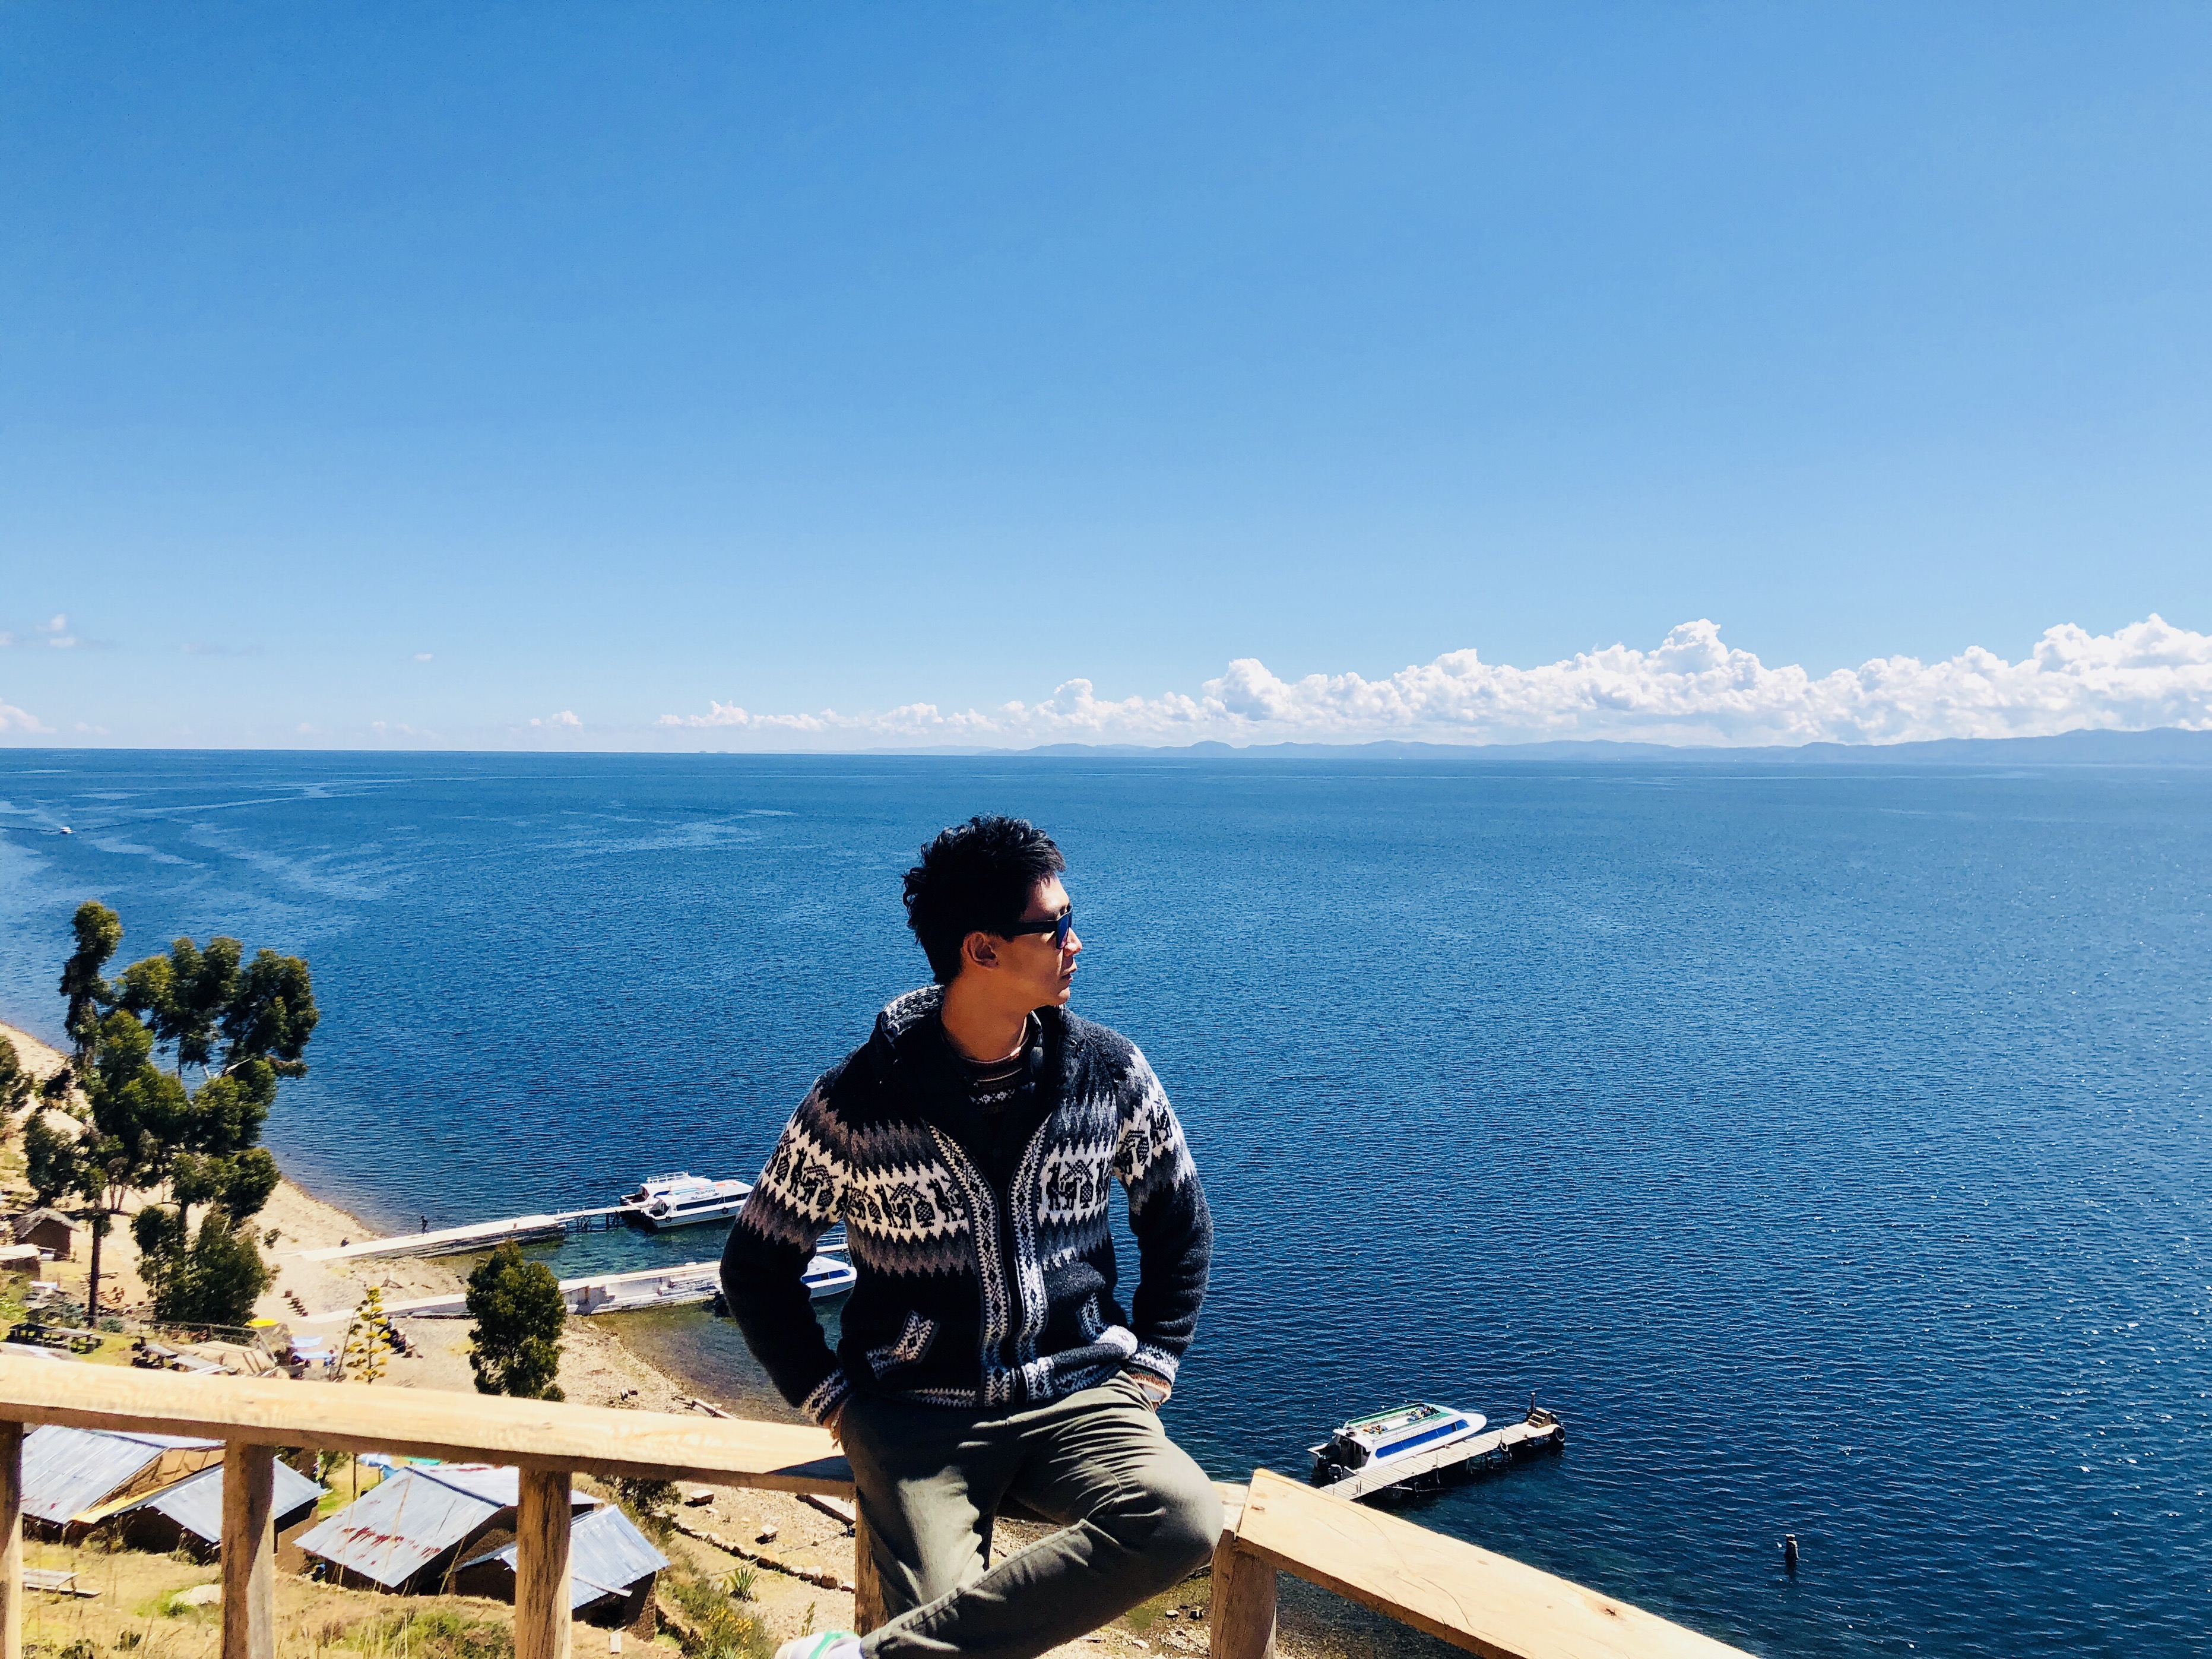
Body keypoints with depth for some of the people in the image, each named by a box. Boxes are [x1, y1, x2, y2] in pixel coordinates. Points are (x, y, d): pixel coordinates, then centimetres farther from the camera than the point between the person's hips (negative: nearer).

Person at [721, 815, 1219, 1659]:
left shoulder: (1110, 1073, 0)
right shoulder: (857, 1102, -8)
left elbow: (1179, 1221, 14)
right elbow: (755, 1266, 4)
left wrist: (1148, 1371, 6)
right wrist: (838, 1406, -2)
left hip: (1077, 1397, 3)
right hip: (918, 1415, -3)